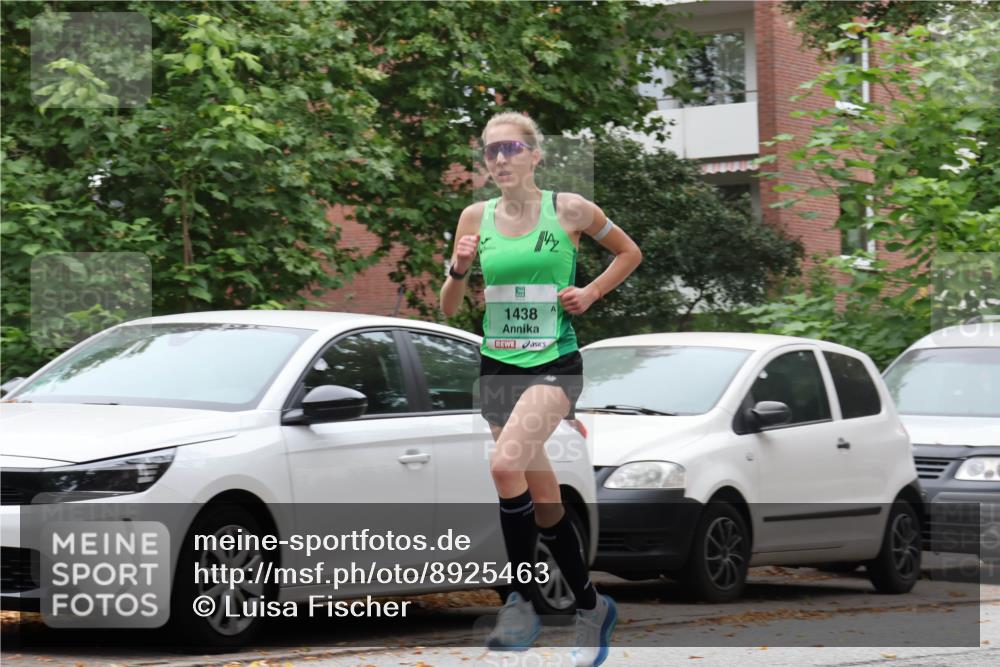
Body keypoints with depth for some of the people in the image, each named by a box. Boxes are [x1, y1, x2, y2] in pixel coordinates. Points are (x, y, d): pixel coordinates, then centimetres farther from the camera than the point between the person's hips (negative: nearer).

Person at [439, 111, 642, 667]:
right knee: (544, 502, 10)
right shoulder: (476, 217, 5)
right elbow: (449, 308, 9)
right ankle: (593, 609, 27)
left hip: (555, 363, -5)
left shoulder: (568, 209, -4)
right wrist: (459, 270, -10)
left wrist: (590, 293, -2)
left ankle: (521, 600, -18)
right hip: (498, 366, 5)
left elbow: (630, 253, 12)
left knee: (506, 463, -30)